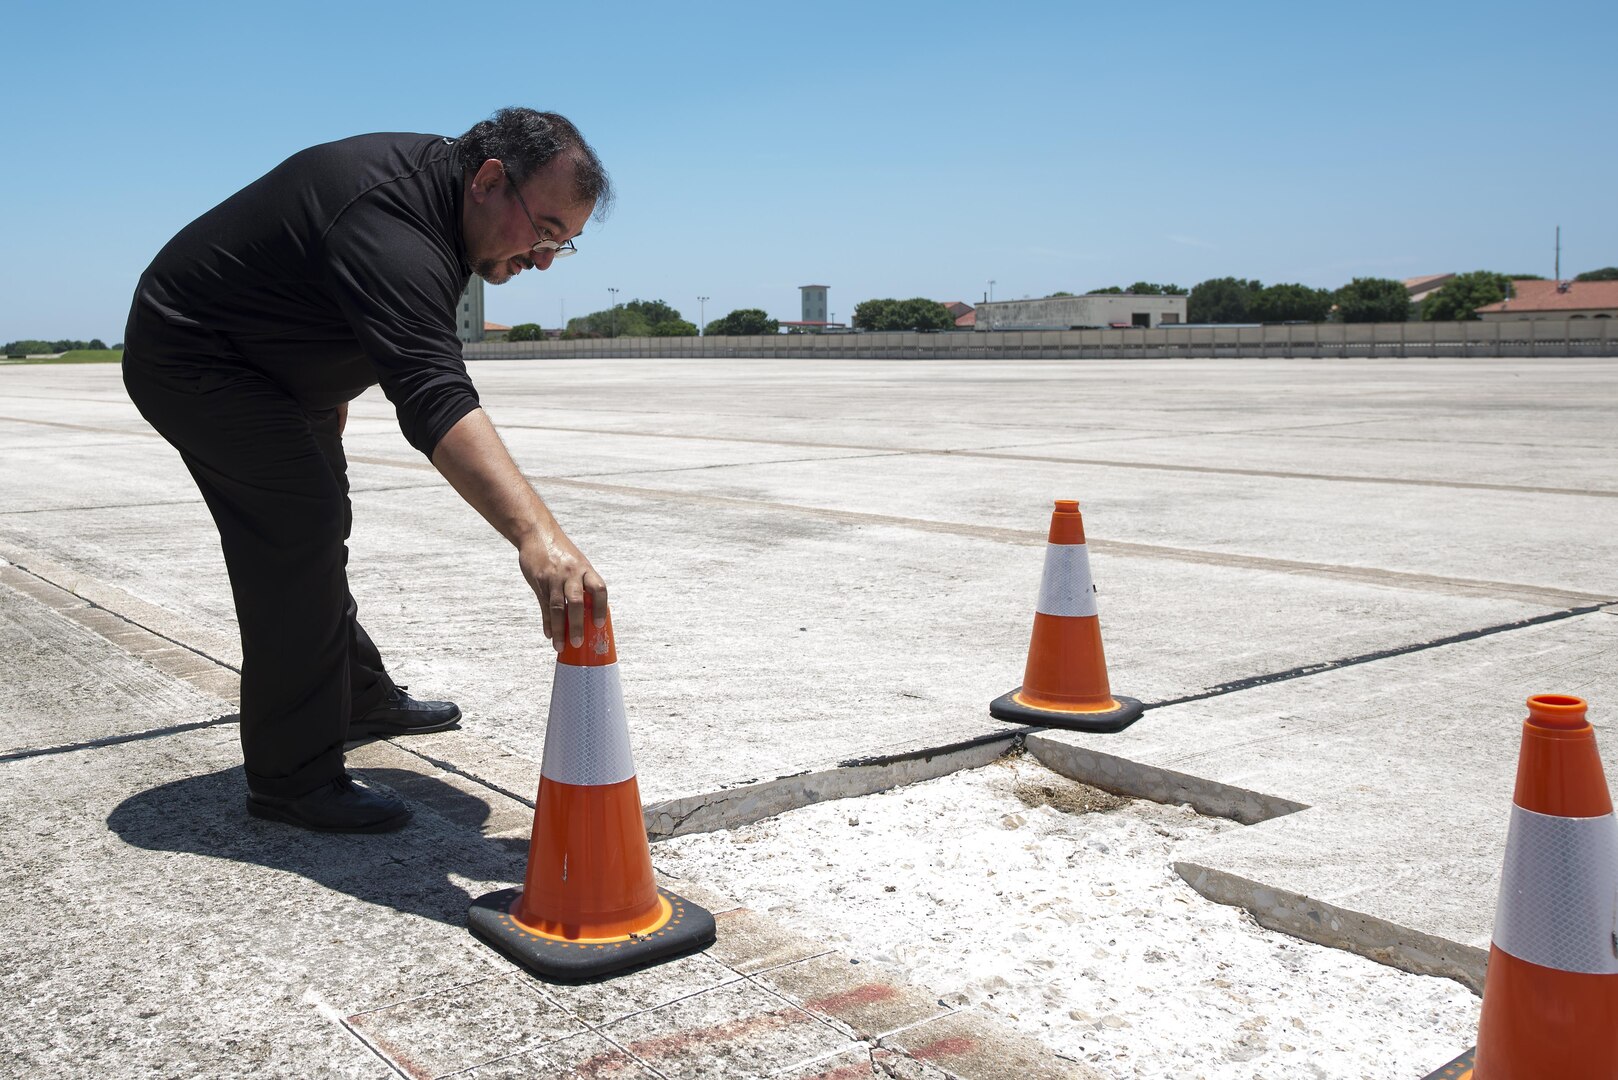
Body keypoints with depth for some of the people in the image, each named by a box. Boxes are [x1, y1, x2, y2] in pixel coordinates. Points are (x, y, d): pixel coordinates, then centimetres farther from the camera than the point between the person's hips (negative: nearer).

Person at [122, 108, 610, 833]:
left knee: (317, 528, 19)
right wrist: (534, 534, -61)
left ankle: (360, 698, 36)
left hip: (275, 361, 11)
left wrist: (336, 387, 22)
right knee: (300, 532, -18)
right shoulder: (393, 232, -36)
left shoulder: (433, 177, -4)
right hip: (190, 358, -10)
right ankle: (292, 780, -10)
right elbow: (435, 400, -51)